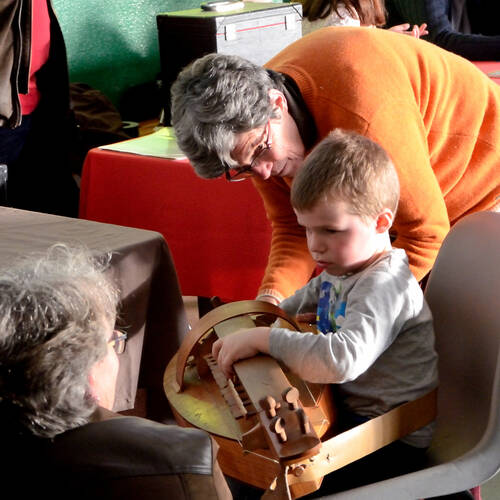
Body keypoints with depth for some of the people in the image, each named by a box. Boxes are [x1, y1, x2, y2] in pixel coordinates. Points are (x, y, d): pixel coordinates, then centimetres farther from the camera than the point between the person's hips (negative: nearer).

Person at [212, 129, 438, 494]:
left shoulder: (382, 287, -25)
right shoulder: (341, 268, 5)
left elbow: (344, 358, -40)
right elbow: (304, 303, 26)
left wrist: (262, 338, -33)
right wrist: (253, 321, 10)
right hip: (347, 408, 9)